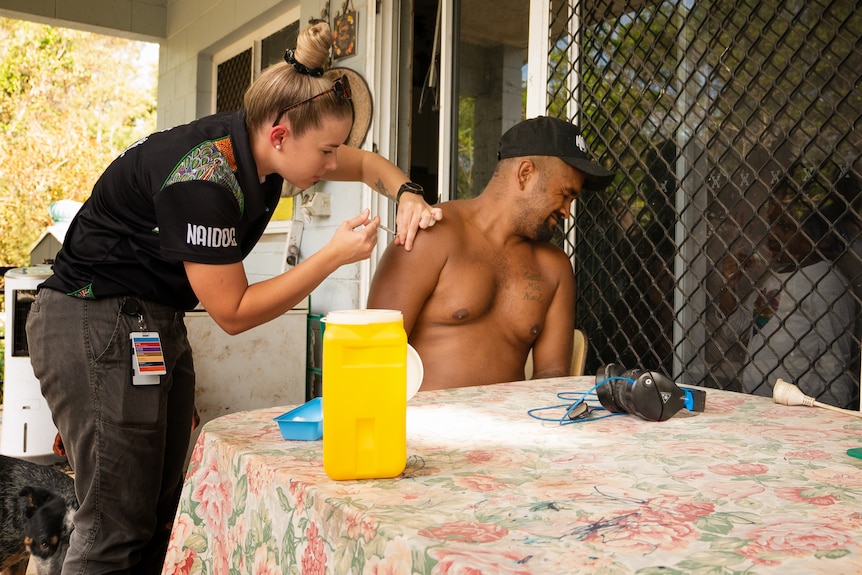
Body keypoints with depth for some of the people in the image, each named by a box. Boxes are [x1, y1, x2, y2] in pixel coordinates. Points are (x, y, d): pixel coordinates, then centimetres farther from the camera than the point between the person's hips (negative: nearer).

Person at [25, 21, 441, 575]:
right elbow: (233, 312, -19)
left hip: (157, 325, 9)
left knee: (161, 515, 11)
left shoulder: (258, 143, -2)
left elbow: (367, 163, 12)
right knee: (118, 529, -5)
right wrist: (335, 255, -20)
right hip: (95, 325, -9)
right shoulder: (203, 180, -27)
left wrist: (408, 196, -8)